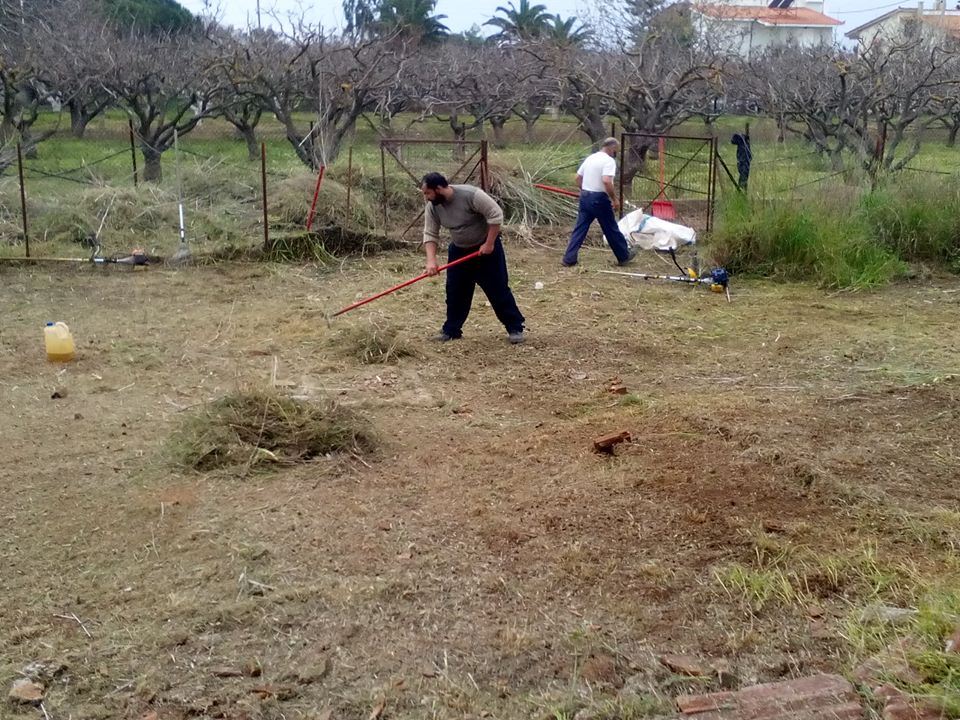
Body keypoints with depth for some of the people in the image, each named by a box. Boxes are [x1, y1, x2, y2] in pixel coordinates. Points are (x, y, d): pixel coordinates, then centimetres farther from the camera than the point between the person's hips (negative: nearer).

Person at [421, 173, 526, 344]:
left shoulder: (470, 194, -29)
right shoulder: (432, 207, -12)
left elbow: (496, 214, -26)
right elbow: (430, 234, -8)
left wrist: (489, 244, -24)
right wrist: (431, 261, -21)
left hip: (486, 247, -5)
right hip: (459, 250, 5)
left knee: (498, 289, -4)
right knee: (455, 292, 6)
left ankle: (515, 328, 5)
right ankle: (451, 330, 18)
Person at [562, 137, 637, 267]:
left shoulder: (590, 158, 12)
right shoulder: (609, 161, -12)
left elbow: (578, 178, 16)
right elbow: (606, 181, -26)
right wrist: (615, 199, -17)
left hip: (584, 197, 7)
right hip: (599, 199, -7)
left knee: (579, 229, 8)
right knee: (611, 229, 7)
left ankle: (569, 258, 4)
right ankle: (624, 256, 21)